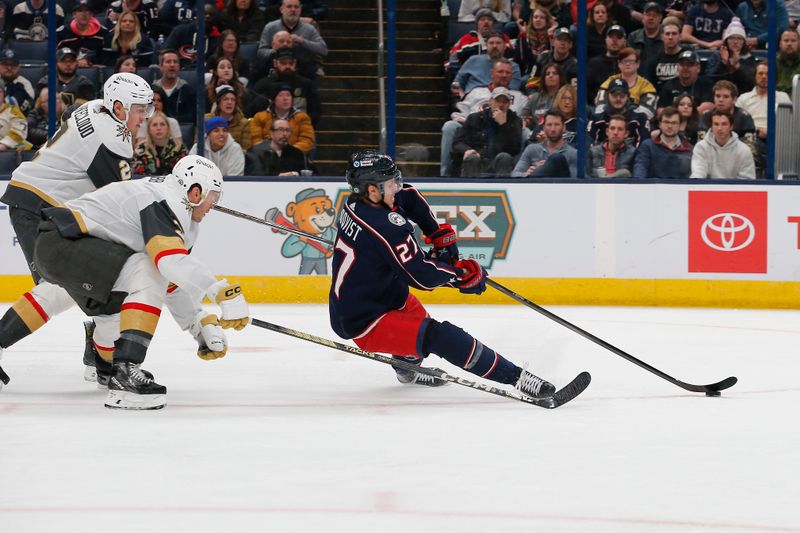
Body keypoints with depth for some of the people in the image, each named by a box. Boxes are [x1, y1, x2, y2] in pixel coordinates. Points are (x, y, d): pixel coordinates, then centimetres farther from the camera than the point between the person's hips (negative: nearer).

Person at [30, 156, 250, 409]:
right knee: (148, 278, -22)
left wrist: (203, 325, 18)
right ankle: (124, 374, -28)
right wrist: (223, 292, -37)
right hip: (61, 240, -11)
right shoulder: (165, 203, -16)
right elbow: (173, 263, -32)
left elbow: (175, 283, 23)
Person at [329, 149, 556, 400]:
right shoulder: (386, 226, -26)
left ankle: (407, 366, 48)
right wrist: (462, 273, -7)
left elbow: (408, 198, 21)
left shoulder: (355, 204, 2)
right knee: (441, 336, -23)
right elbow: (424, 277, -25)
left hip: (346, 311, 10)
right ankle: (516, 377, -25)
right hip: (366, 325, -10)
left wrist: (440, 234, 16)